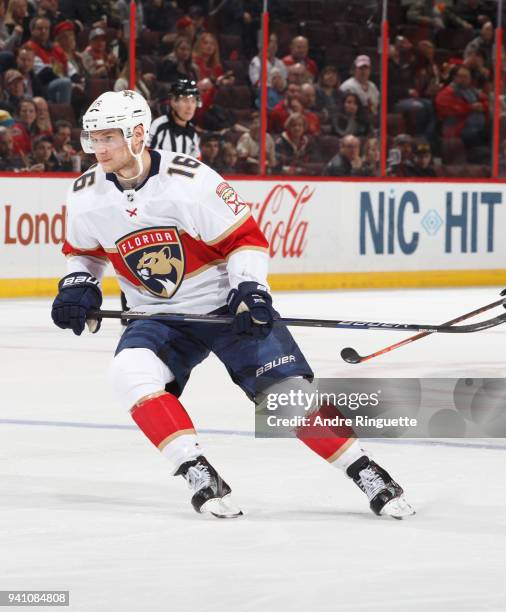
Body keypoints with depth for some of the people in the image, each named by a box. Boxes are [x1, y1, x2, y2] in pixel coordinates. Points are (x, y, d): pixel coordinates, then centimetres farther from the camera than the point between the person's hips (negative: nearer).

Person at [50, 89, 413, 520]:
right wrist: (77, 285, -4)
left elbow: (245, 238, -13)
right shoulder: (85, 197, -6)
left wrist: (250, 288, -27)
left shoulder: (190, 181, -21)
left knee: (288, 389, -13)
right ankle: (198, 473, -23)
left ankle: (365, 472, 1)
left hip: (227, 305, -4)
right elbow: (83, 251, 14)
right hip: (160, 317, 4)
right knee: (131, 371, -27)